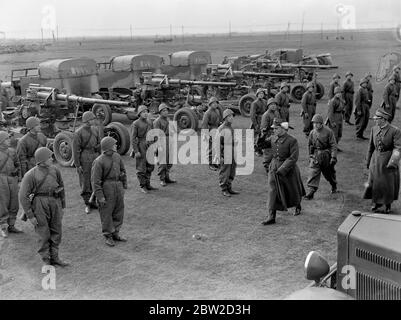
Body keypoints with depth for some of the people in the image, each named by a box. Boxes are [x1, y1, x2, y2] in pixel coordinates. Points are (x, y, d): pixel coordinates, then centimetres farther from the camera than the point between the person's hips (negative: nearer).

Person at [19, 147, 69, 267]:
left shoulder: (54, 170, 0)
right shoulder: (30, 175, -13)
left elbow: (61, 186, 15)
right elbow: (23, 196, -10)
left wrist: (63, 205, 18)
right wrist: (30, 216, -10)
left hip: (55, 202, 4)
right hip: (40, 204, -4)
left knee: (56, 232, 10)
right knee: (44, 234, 3)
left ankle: (54, 258, 26)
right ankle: (46, 260, 19)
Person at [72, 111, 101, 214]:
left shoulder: (95, 130, 6)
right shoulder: (79, 133, -12)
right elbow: (75, 149, -10)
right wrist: (77, 165, -11)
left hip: (95, 156, 5)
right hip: (84, 158, -5)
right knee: (85, 182, 4)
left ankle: (93, 202, 22)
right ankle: (87, 204, 16)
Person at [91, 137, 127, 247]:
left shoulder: (117, 156, 4)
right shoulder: (99, 162, -16)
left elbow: (123, 170, 18)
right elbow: (95, 180, -15)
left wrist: (124, 185, 19)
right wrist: (100, 196, -17)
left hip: (118, 187, 7)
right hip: (106, 189, -7)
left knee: (118, 212, 13)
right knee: (106, 213, 3)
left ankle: (115, 233, 28)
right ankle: (108, 236, 16)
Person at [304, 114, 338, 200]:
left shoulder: (328, 132, -13)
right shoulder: (312, 132, 0)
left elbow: (333, 145, -13)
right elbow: (309, 144, 15)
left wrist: (333, 157, -20)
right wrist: (310, 155, 17)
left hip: (326, 155, -2)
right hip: (316, 156, 3)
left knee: (329, 172, 16)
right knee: (313, 173, -10)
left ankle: (334, 186, 45)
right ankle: (310, 192, -13)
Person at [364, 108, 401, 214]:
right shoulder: (374, 129, 1)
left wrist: (392, 162, -25)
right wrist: (368, 160, 14)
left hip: (388, 160, -4)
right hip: (376, 159, 4)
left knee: (389, 183, 9)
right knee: (374, 181, 6)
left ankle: (388, 204, 31)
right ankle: (377, 202, 28)